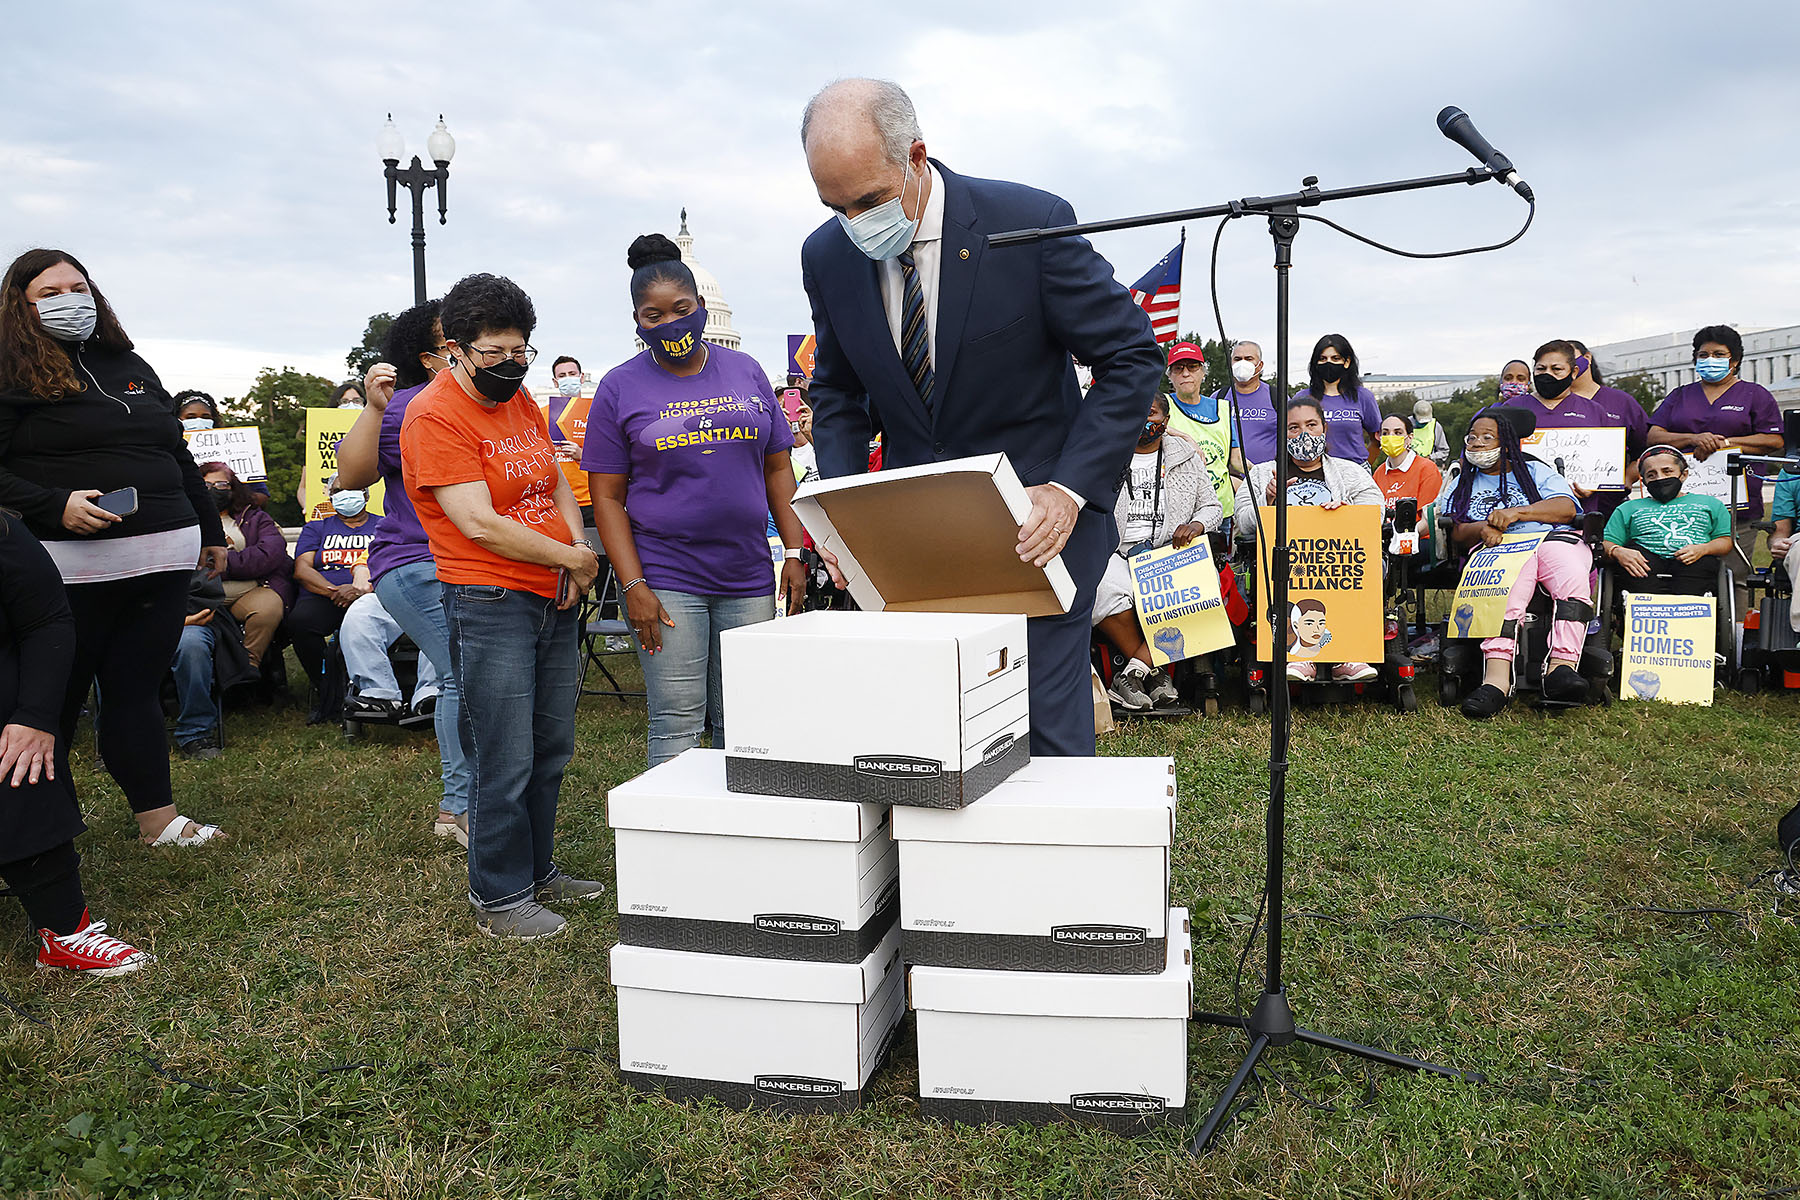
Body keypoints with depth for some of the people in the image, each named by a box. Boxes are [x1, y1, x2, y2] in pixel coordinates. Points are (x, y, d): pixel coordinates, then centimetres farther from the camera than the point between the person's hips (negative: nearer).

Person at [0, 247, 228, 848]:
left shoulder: (130, 366, 21)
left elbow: (179, 457, 25)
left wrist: (211, 530, 25)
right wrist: (55, 506, -21)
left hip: (163, 558, 5)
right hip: (71, 567, -5)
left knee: (138, 688, 9)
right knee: (55, 699, 1)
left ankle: (159, 819, 12)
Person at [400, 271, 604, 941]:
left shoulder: (519, 398, 13)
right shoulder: (434, 415, -12)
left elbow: (555, 482, 20)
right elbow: (479, 523, -19)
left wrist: (578, 545, 1)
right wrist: (571, 558, -11)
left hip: (553, 599, 8)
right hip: (490, 603, -8)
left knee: (552, 751, 15)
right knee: (505, 765, -3)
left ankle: (537, 871, 30)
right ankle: (499, 898, 13)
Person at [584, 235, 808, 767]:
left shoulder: (745, 371, 10)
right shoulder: (619, 388, 2)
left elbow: (778, 469, 12)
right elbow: (607, 497, 0)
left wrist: (795, 551, 2)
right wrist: (633, 586, -9)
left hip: (748, 578, 3)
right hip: (664, 581, -2)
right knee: (677, 724, -1)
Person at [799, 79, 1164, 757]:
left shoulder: (1030, 223, -15)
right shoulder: (827, 256, -2)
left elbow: (1132, 357, -9)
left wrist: (1070, 489, -20)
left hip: (1036, 516, -3)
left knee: (1047, 734, -3)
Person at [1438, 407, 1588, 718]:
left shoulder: (1536, 471, 24)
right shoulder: (1460, 484, 29)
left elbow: (1567, 508, 6)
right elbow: (1453, 532, 13)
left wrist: (1517, 512, -9)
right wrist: (1482, 529, -11)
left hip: (1553, 539, 1)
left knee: (1574, 579, -37)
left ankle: (1561, 666, -50)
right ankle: (1497, 678, -57)